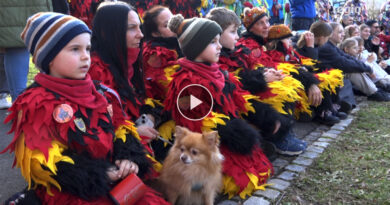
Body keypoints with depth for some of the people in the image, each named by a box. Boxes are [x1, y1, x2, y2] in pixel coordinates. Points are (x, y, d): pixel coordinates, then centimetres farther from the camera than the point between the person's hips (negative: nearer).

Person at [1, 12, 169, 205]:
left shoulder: (94, 92, 11)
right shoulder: (36, 104, -8)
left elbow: (119, 128, 13)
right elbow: (44, 161, -13)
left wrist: (129, 157, -8)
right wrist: (100, 174, -17)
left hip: (113, 181, 6)